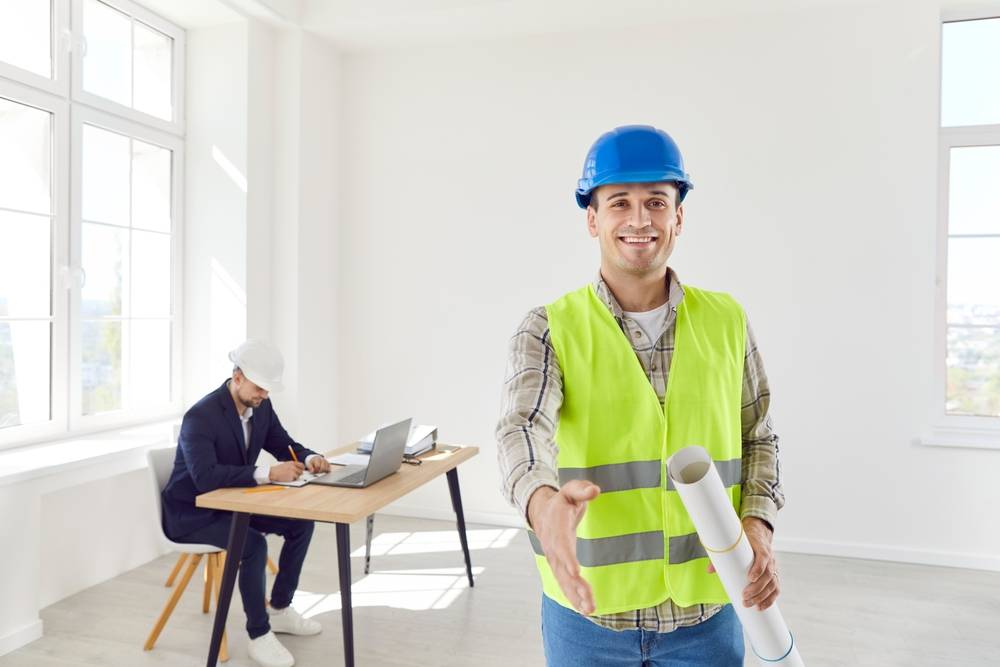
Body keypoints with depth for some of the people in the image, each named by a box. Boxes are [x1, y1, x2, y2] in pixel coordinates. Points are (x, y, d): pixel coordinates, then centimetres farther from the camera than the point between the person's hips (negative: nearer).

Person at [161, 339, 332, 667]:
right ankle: (259, 635, -11)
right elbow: (205, 477, -40)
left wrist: (309, 458, -19)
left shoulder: (260, 406, -5)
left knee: (301, 522, -5)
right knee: (254, 545, -31)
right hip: (192, 513, -8)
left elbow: (285, 446, 4)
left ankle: (279, 610, 12)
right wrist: (268, 473, -46)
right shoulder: (201, 416, -28)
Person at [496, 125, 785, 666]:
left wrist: (757, 525, -8)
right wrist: (542, 502, -46)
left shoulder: (726, 321, -1)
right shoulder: (549, 330, -10)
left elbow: (758, 438, 8)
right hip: (585, 609, -1)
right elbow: (522, 429, -26)